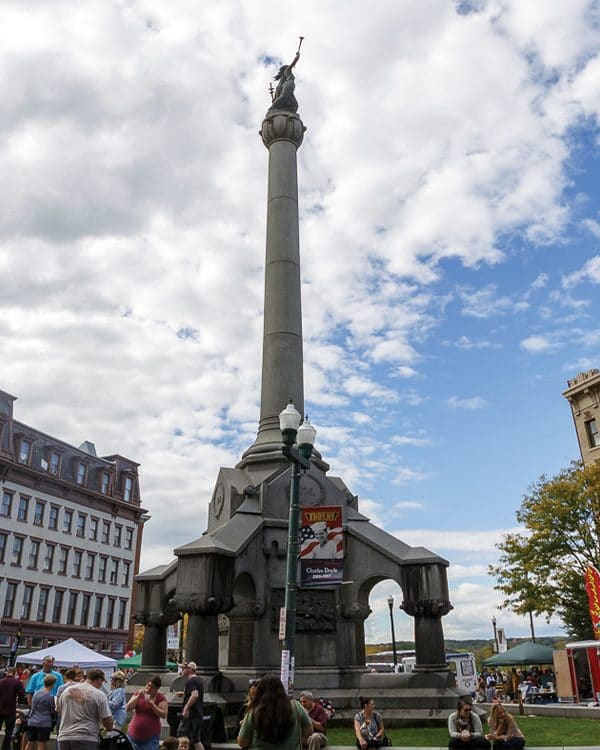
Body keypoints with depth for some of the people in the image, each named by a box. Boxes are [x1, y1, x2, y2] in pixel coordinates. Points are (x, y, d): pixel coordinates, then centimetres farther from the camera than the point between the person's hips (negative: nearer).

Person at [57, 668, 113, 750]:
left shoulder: (67, 690, 9)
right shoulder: (99, 694, -7)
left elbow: (58, 710, 20)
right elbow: (107, 721, -7)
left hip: (64, 738, 5)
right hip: (86, 739, -5)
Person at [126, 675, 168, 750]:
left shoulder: (161, 698, -5)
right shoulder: (138, 693, 4)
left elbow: (164, 715, -12)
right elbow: (128, 708, -3)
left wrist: (151, 703, -19)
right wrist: (138, 696, -15)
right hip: (134, 735, 3)